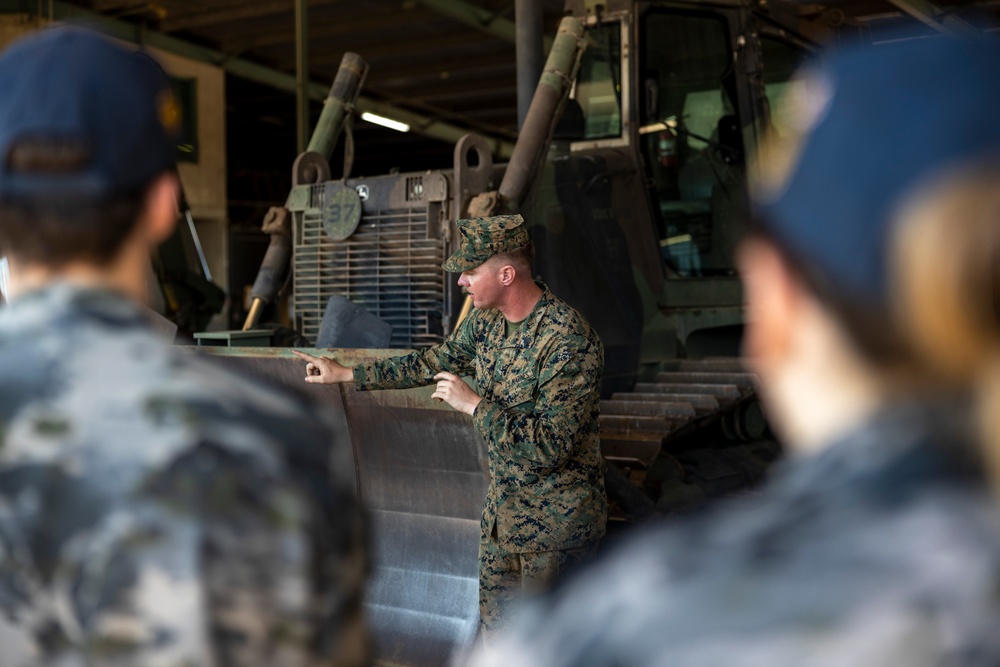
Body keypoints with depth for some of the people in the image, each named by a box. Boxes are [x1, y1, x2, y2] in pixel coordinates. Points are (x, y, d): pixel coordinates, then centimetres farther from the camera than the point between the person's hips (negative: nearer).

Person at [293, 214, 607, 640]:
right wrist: (345, 374, 20)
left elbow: (551, 446, -29)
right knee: (495, 636, 18)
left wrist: (474, 404, -25)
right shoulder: (486, 321, 1)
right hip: (503, 508, 8)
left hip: (556, 522, -8)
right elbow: (432, 363, 17)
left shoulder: (568, 341, -26)